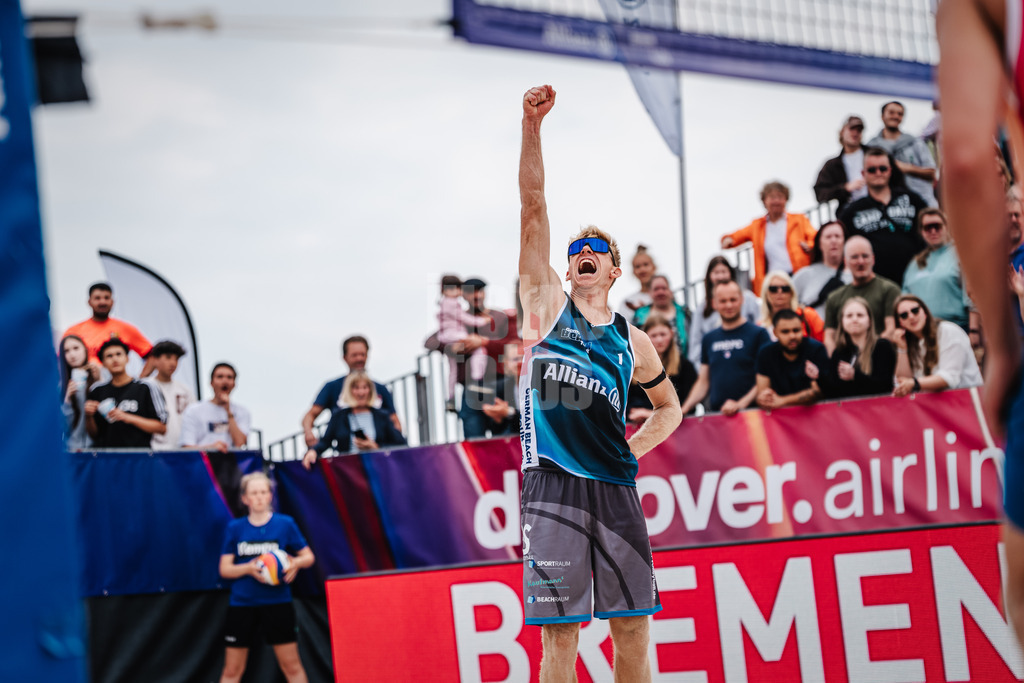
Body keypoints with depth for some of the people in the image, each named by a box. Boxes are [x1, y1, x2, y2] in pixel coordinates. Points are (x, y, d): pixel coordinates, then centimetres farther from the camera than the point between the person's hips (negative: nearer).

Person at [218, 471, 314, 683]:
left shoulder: (285, 524, 0)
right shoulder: (234, 528, 3)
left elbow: (309, 557, 5)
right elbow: (224, 569, 2)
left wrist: (296, 563, -18)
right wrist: (249, 568, -17)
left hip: (277, 603, -1)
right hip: (241, 604, 1)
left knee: (291, 665, 1)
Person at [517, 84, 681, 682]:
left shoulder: (632, 339, 16)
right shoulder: (548, 304, 9)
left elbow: (670, 406, 30)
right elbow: (534, 210, -1)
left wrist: (633, 449, 11)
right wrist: (532, 126, -9)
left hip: (615, 487, 3)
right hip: (553, 484, -3)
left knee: (632, 628, 3)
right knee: (560, 634, -7)